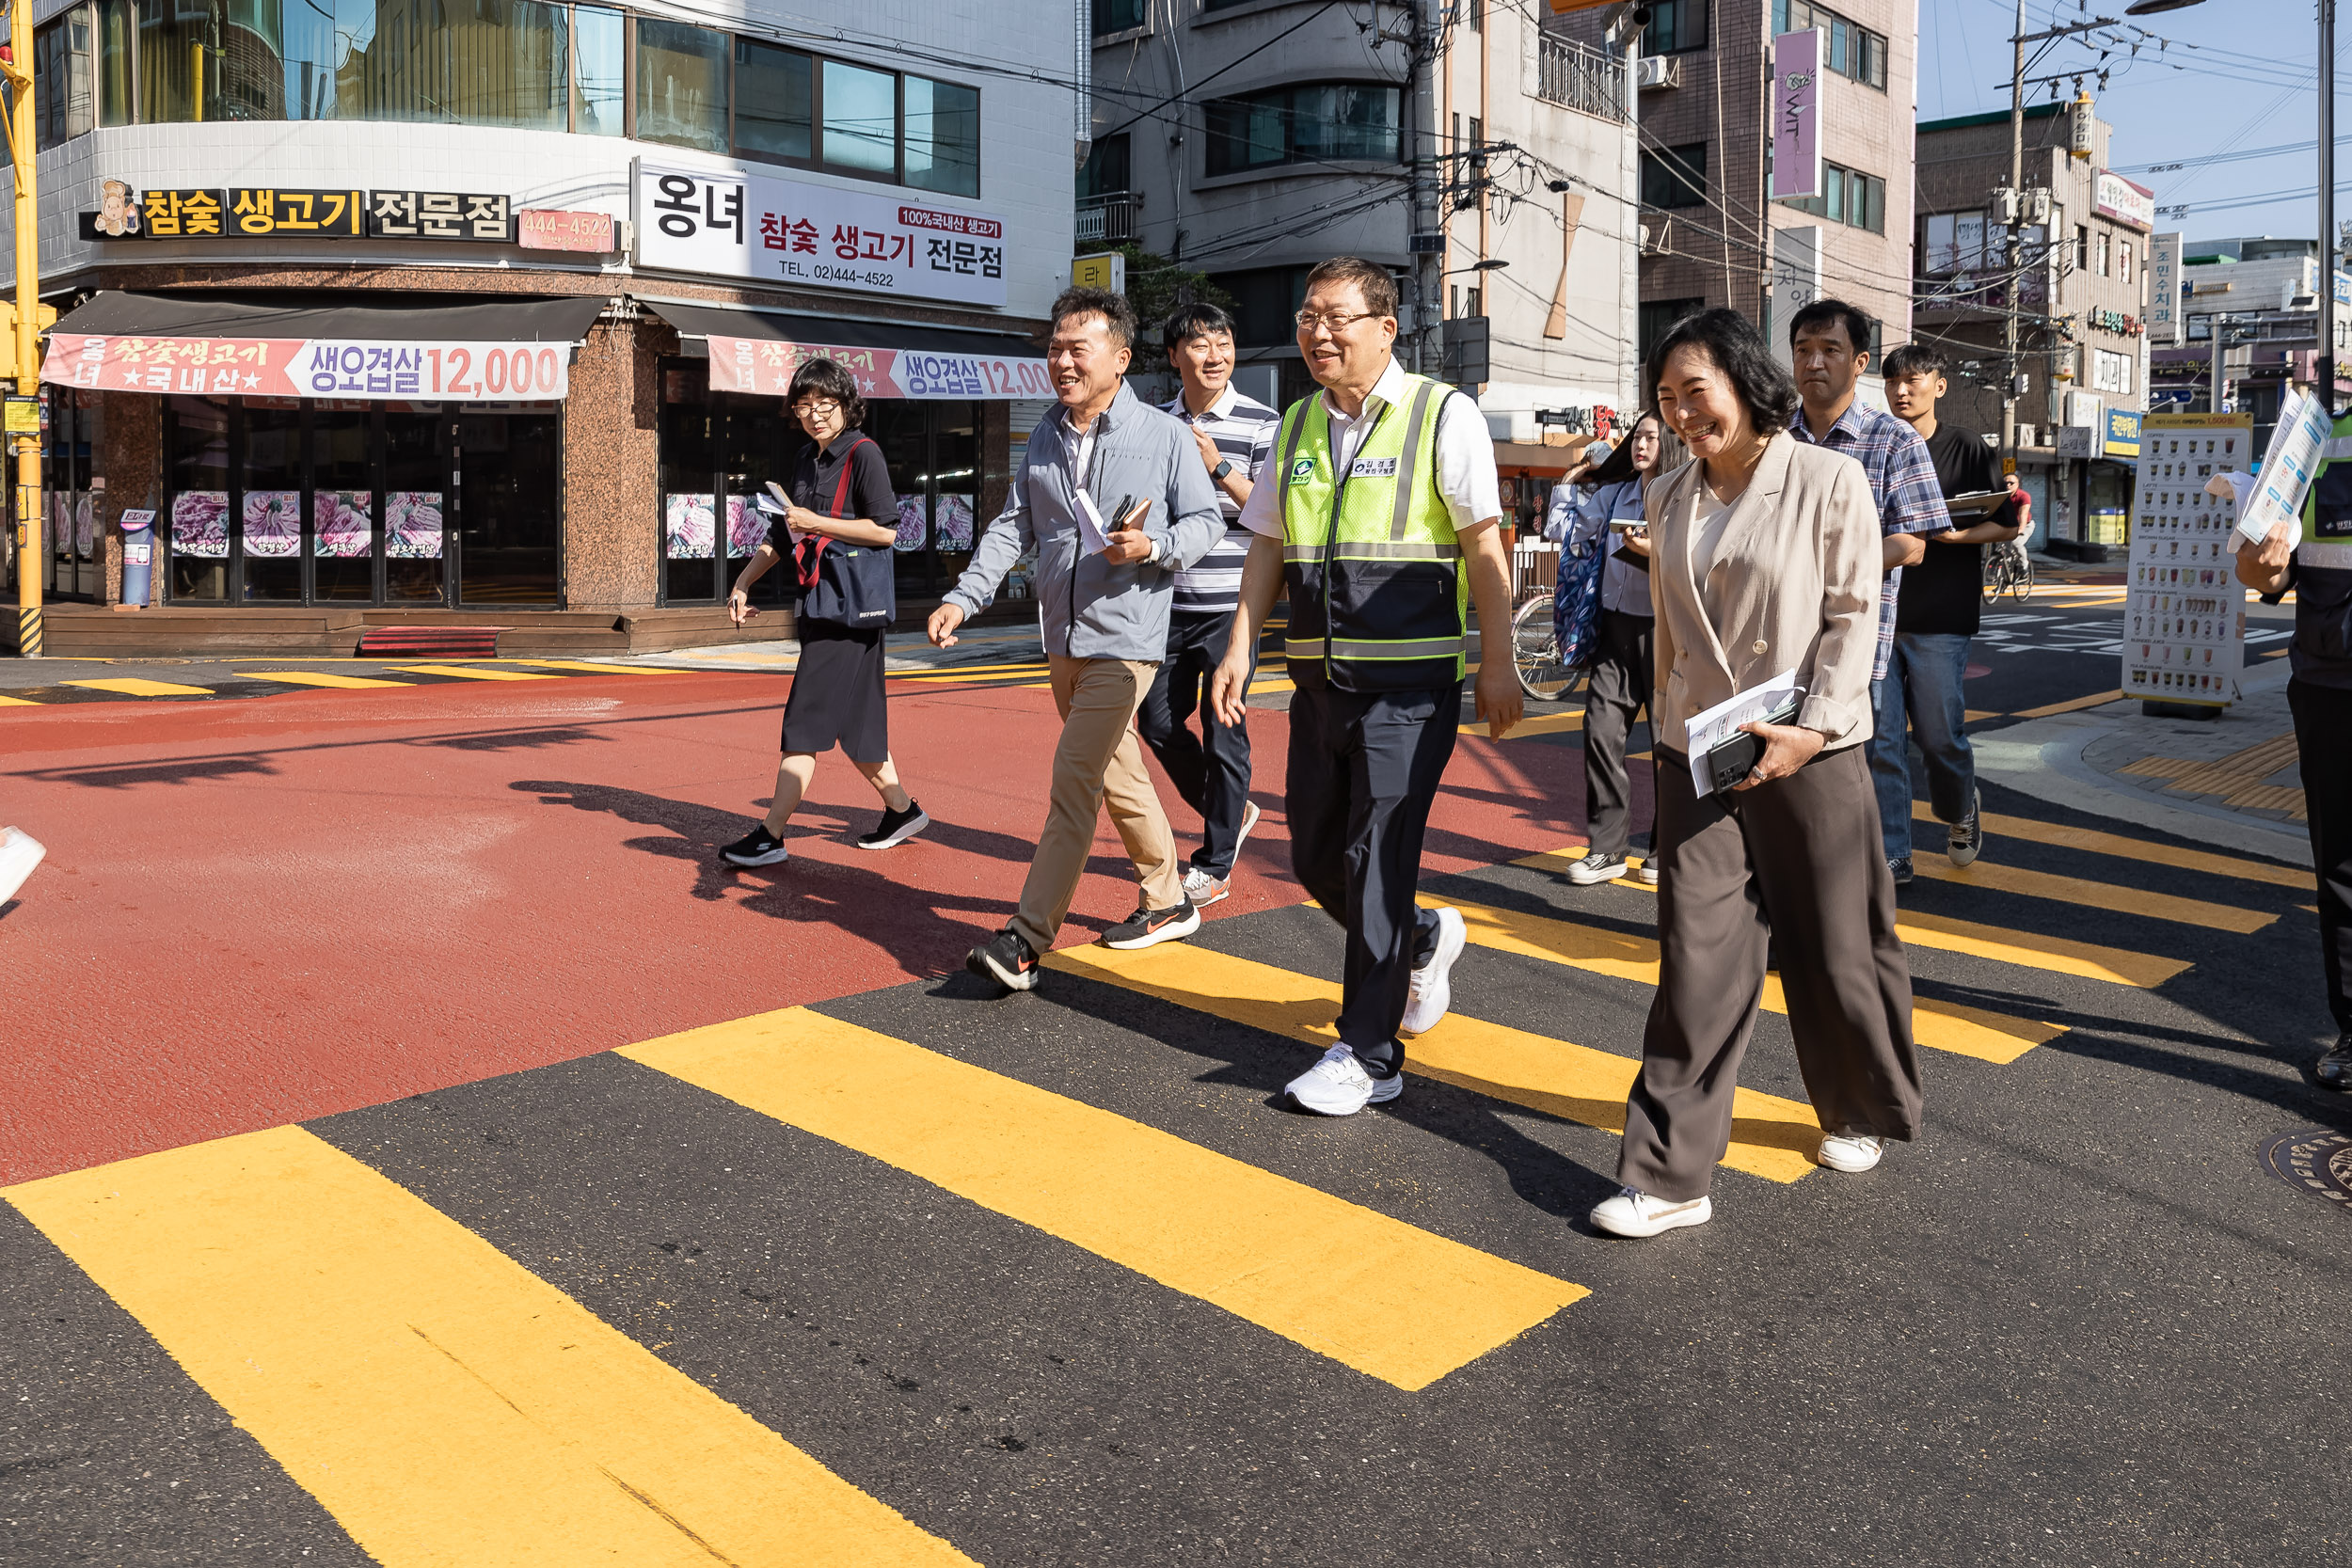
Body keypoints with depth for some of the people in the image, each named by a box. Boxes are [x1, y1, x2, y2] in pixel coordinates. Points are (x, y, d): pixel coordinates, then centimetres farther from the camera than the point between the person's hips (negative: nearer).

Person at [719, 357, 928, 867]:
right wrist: (741, 583, 15)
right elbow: (780, 535, 22)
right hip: (821, 602, 9)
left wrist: (818, 523, -17)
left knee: (807, 720, -9)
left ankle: (772, 835, -7)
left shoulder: (863, 453, -7)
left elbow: (886, 530, -14)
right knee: (851, 720, 12)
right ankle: (902, 810, 25)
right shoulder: (808, 461, 17)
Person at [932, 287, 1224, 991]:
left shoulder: (1164, 436, -4)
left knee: (1074, 776, -14)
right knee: (1117, 774, 16)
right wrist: (964, 597, -3)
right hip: (1062, 638, 7)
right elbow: (1013, 527, 9)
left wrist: (1153, 546, -20)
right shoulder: (1044, 438, 11)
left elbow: (1207, 521, 0)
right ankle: (1168, 903, 32)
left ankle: (1028, 941, -13)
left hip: (1125, 637, -6)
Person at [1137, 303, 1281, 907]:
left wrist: (1219, 468, -19)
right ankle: (1231, 811, 32)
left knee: (1223, 730, -2)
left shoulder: (1262, 422, -3)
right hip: (1169, 602, 5)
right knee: (1158, 722, 9)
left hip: (1230, 604, -5)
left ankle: (1215, 863, 12)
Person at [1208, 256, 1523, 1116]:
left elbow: (1484, 544, -7)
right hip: (1319, 679, 6)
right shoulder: (1297, 426, 12)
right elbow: (1266, 545, 14)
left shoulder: (1443, 415, -5)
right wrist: (1240, 647, 5)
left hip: (1410, 682, -6)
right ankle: (1423, 942, 40)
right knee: (1316, 859, 12)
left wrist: (1497, 663, -10)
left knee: (1375, 863, -6)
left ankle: (1368, 1053, 8)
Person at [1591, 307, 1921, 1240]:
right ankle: (1670, 1175, 2)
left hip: (1811, 756, -3)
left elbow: (1853, 616, -8)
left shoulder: (1829, 481, -6)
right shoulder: (1669, 500, 9)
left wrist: (1812, 728, -17)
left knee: (1835, 949, 10)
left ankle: (1866, 1112, 37)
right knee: (1697, 959, -2)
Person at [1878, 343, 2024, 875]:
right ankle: (1891, 853, 7)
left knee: (1940, 735, -1)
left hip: (1940, 618, -3)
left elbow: (2007, 525, 3)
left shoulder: (1966, 448, 2)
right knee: (1880, 738, 0)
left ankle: (1961, 813, 30)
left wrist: (1955, 535, -15)